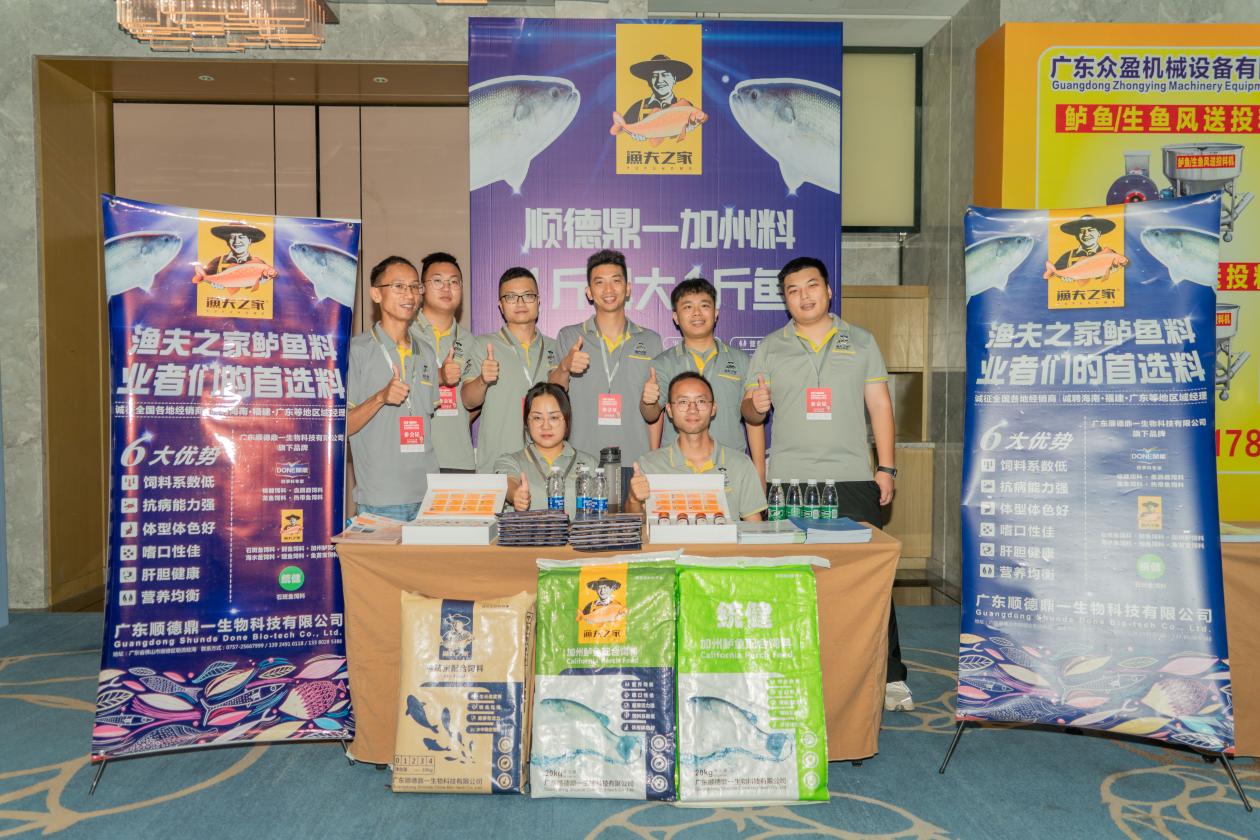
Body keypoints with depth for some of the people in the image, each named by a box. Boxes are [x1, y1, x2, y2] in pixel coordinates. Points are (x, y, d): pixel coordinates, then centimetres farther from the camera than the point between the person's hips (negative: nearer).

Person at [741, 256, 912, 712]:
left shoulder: (861, 341, 11)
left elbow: (880, 406, 8)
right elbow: (750, 412, 9)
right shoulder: (769, 349, 11)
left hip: (853, 478, 0)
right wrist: (756, 405, -16)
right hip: (788, 481, 0)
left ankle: (890, 677, 11)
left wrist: (886, 468, 1)